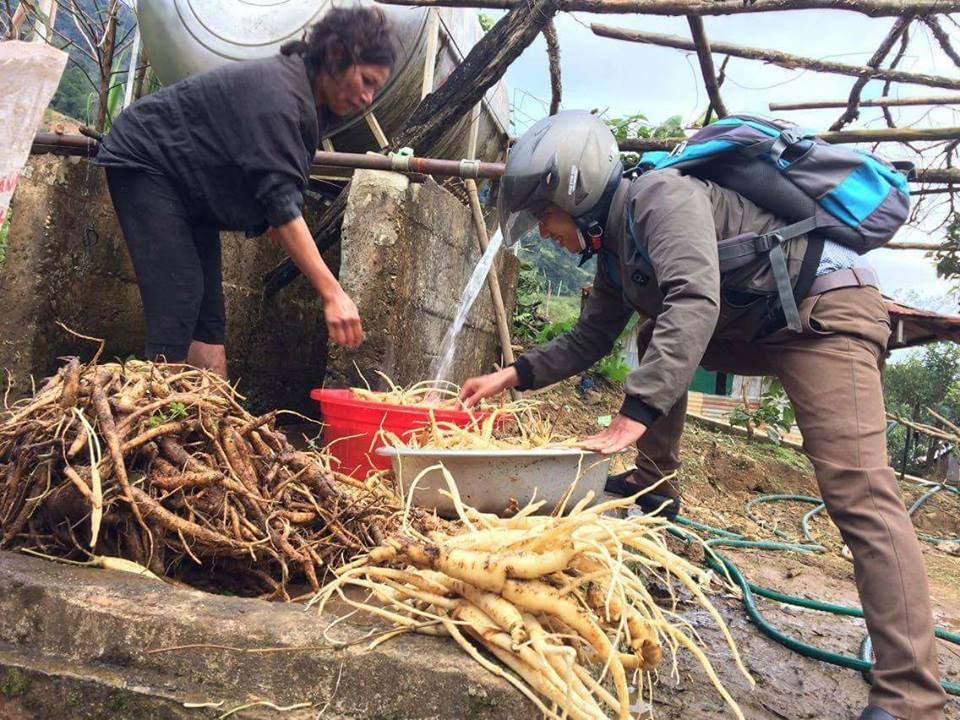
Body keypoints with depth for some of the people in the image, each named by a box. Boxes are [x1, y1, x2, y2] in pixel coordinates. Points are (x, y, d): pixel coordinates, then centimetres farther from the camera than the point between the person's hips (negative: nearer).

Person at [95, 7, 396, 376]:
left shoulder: (311, 105, 3)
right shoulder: (277, 90, -26)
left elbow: (278, 192, 5)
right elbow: (281, 202, -33)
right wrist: (332, 293, -36)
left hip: (190, 188, 9)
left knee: (208, 322, 1)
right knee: (177, 305, -19)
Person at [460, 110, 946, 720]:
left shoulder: (662, 197, -18)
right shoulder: (616, 246, 12)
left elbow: (694, 302, -33)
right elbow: (591, 338, 19)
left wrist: (634, 414, -39)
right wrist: (515, 374, 10)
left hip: (828, 309, -10)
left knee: (857, 489, -20)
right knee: (657, 343, 17)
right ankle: (652, 487, 18)